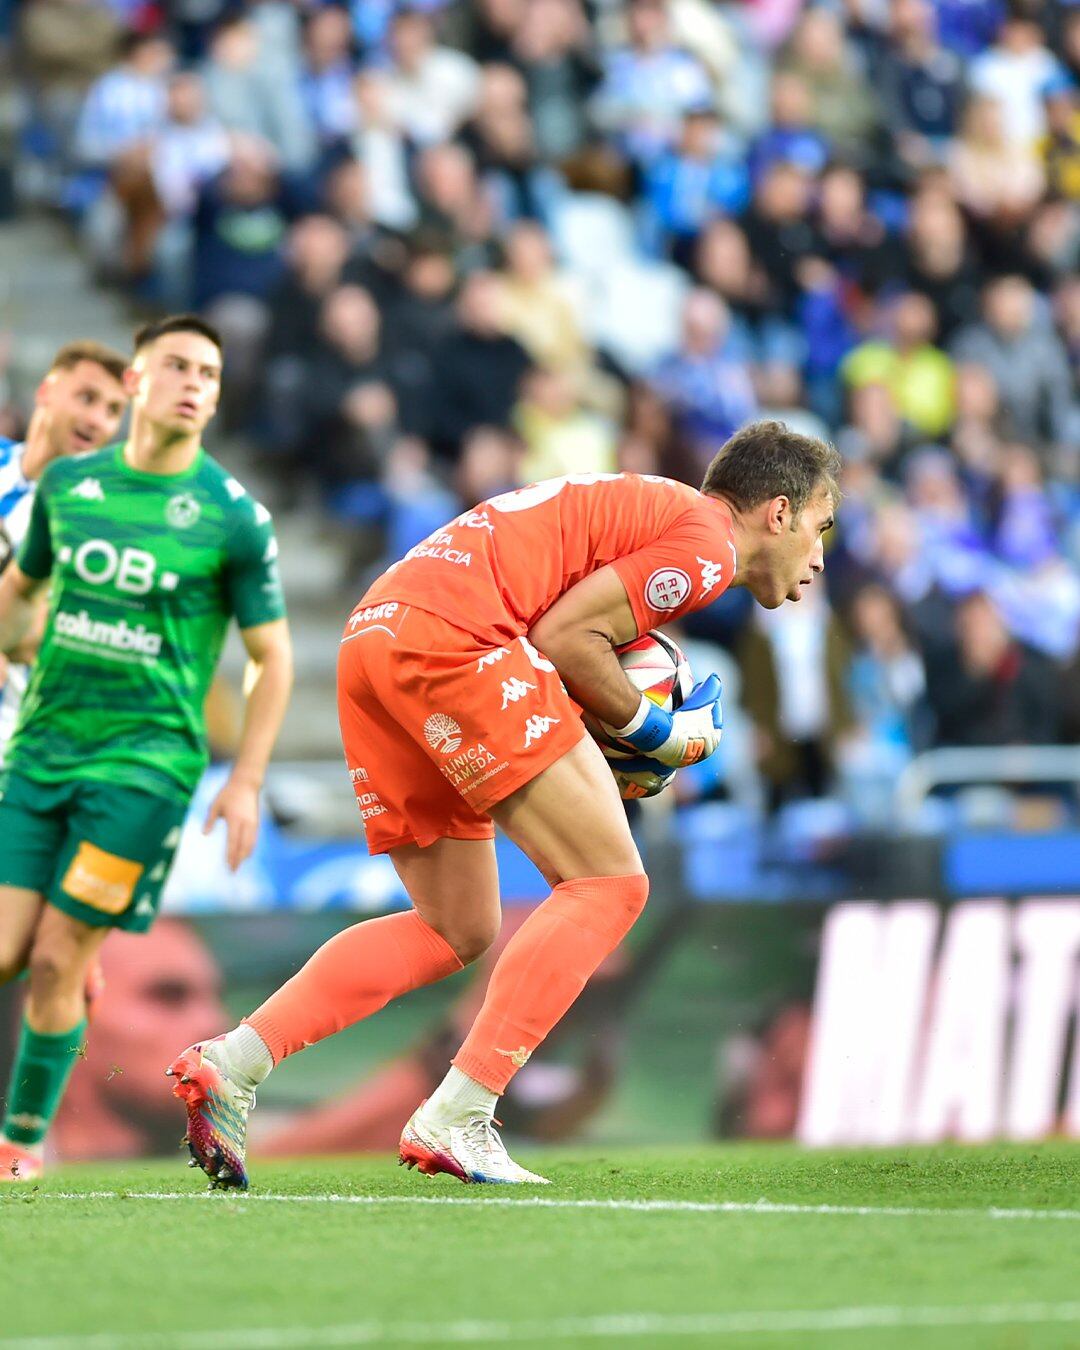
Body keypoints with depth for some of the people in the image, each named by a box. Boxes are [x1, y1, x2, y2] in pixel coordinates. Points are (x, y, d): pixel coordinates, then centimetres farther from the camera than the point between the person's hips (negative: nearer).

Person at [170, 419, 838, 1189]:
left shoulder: (649, 507, 29)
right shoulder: (706, 542, 0)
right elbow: (562, 634, -9)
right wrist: (658, 733, 3)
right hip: (453, 636, -10)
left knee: (459, 930, 15)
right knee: (609, 884, -5)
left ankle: (233, 1061, 6)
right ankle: (457, 1119, -13)